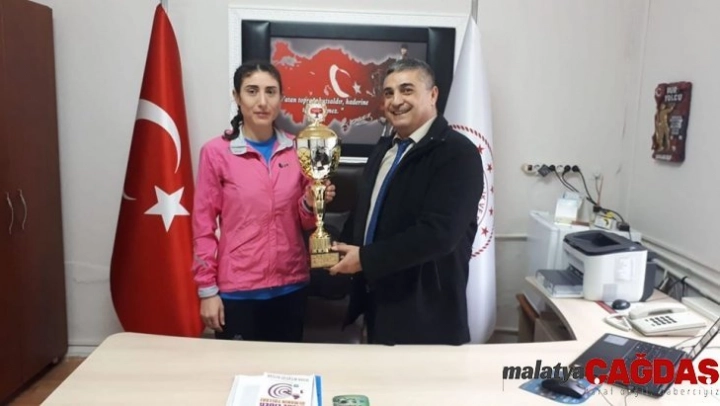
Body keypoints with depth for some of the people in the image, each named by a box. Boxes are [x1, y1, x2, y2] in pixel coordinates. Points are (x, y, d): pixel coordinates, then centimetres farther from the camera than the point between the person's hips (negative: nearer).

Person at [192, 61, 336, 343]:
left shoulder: (297, 150, 2)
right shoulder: (216, 152, -8)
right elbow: (203, 226, -4)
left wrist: (311, 204, -11)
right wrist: (207, 290, -5)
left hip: (291, 285, 3)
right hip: (237, 290, -3)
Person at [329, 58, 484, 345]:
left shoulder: (457, 153, -16)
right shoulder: (383, 149, 10)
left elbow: (439, 233, -26)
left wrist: (365, 258, -20)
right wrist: (344, 252, 1)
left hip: (424, 314, -7)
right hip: (378, 304, 7)